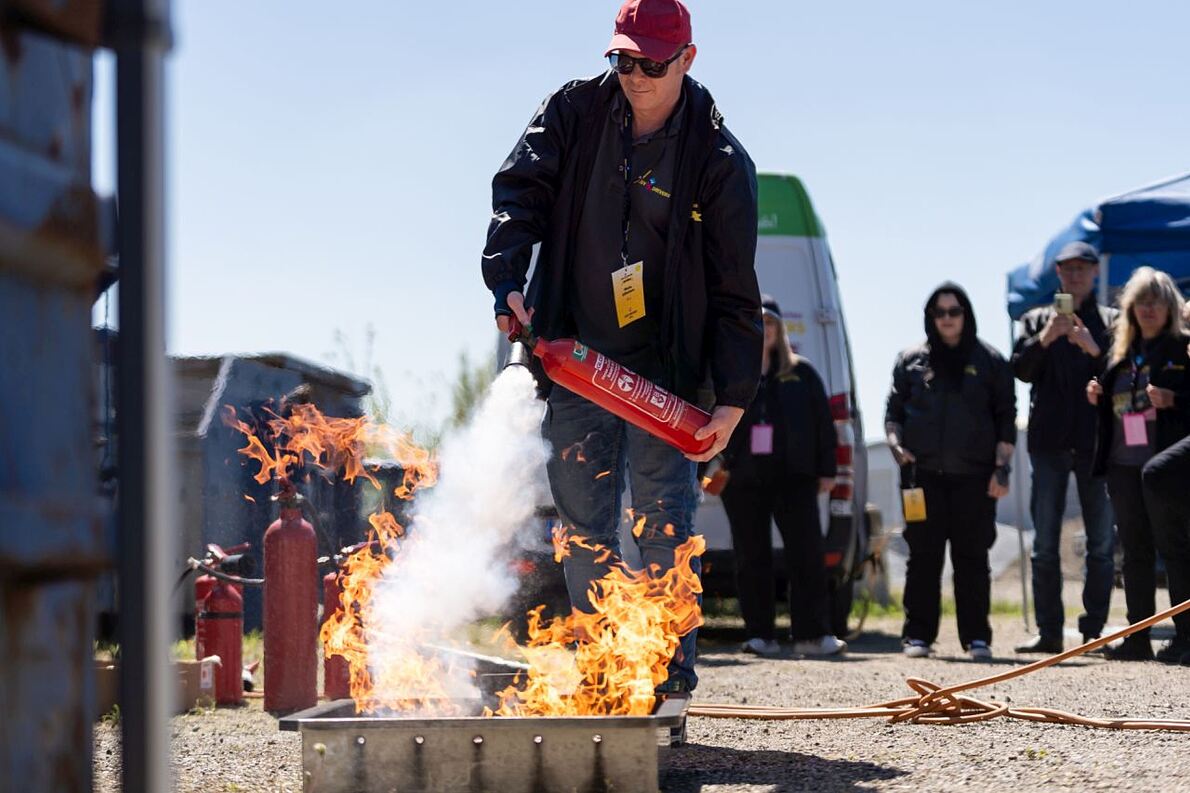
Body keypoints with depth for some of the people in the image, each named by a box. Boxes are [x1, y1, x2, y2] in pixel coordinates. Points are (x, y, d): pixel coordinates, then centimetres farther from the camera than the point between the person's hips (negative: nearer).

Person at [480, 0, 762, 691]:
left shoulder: (720, 160, -9)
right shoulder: (573, 112, 1)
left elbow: (734, 290, -8)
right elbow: (520, 190, -3)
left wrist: (733, 397, -14)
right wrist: (507, 279, -21)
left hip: (664, 370, -3)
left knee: (665, 521, -5)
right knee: (585, 523, 5)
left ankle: (670, 667, 0)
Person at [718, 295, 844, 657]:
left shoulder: (801, 373, 10)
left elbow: (823, 421, 11)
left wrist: (826, 470, 7)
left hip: (793, 478, 0)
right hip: (742, 480, 0)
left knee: (807, 554, -6)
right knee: (752, 559, 3)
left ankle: (812, 634, -4)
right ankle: (760, 636, 8)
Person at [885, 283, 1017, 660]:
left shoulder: (989, 361, 8)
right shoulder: (911, 360, 13)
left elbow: (1006, 419, 7)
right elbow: (893, 412, 16)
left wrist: (1002, 467, -1)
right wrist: (898, 447, -2)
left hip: (974, 477, -1)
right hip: (923, 475, 1)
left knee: (972, 558, 0)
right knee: (923, 558, 0)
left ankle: (977, 637, 4)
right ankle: (918, 635, 4)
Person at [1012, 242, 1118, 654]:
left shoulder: (1112, 322, 10)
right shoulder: (1037, 320, 15)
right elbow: (1021, 369, 1)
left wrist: (1094, 349, -16)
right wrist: (1045, 338, -14)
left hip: (1097, 442, -1)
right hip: (1050, 441, 1)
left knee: (1101, 543, 0)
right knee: (1045, 544, 0)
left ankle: (1094, 630, 5)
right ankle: (1048, 631, 2)